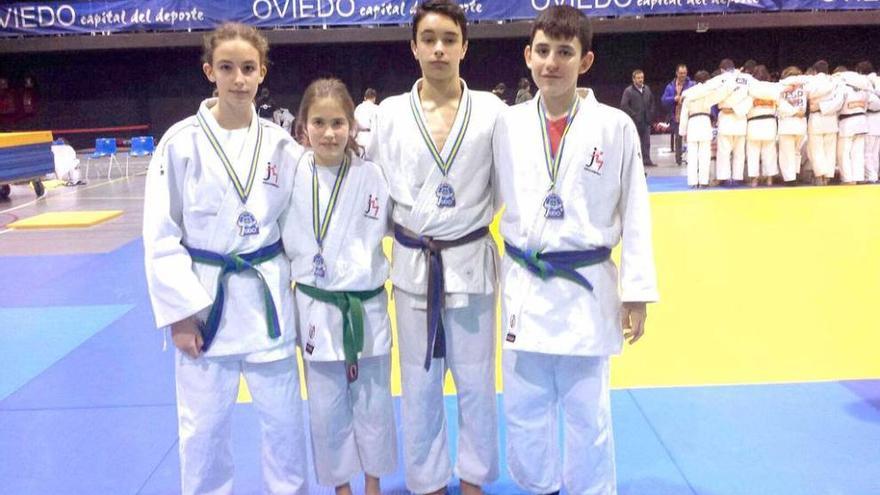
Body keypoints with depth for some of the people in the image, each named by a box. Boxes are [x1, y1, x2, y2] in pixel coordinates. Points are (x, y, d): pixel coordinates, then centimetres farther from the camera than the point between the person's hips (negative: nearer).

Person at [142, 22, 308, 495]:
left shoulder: (280, 144, 0)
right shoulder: (182, 141, -7)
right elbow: (161, 233, -7)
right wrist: (179, 311, -9)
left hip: (267, 296, 2)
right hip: (203, 297, -2)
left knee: (284, 416, 13)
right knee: (204, 424, 10)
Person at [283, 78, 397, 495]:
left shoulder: (369, 175, -7)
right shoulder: (292, 175, -4)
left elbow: (371, 241, -6)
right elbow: (288, 238, 3)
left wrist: (332, 275, -12)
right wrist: (307, 274, -5)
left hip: (365, 306, -1)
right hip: (315, 308, 1)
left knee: (372, 405, 13)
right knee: (326, 411, 13)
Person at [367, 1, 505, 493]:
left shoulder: (491, 110, -5)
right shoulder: (391, 113, -3)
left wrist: (475, 217, -2)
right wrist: (405, 232, 3)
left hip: (472, 261, 0)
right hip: (413, 264, 1)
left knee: (476, 380, 11)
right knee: (419, 385, 12)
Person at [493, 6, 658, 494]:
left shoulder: (615, 126, -7)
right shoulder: (507, 124, -1)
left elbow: (635, 214, -3)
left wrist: (637, 292, -3)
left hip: (586, 287, -2)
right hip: (523, 286, 2)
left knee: (588, 415, 12)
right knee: (523, 411, 14)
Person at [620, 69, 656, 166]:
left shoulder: (647, 89, 12)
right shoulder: (628, 91, -7)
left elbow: (652, 102, 25)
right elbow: (623, 105, -13)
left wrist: (650, 113, 11)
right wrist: (633, 115, -14)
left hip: (646, 121, 5)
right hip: (635, 121, -5)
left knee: (646, 142, 7)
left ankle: (647, 160, 13)